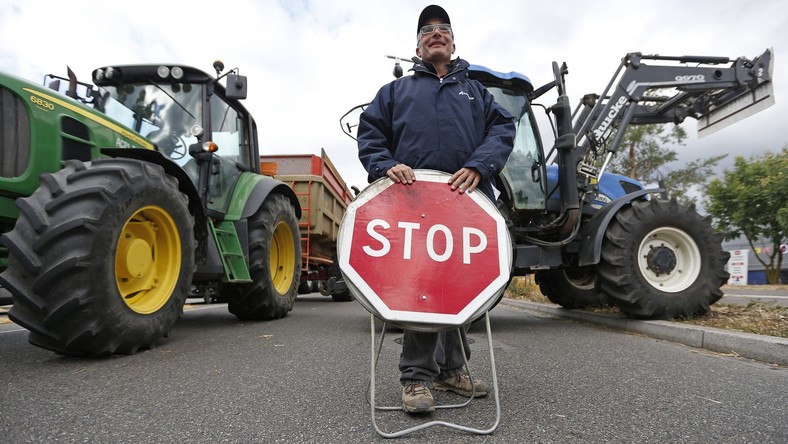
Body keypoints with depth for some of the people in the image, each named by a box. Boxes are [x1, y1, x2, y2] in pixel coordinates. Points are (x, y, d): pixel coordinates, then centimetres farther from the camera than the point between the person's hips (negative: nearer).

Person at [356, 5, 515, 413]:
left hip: (466, 200, 3)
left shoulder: (476, 92, 26)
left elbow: (502, 129, 10)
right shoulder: (396, 91, 23)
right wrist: (386, 166, -9)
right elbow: (369, 133, 12)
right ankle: (417, 376, 1)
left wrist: (479, 166, -10)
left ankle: (452, 369, 21)